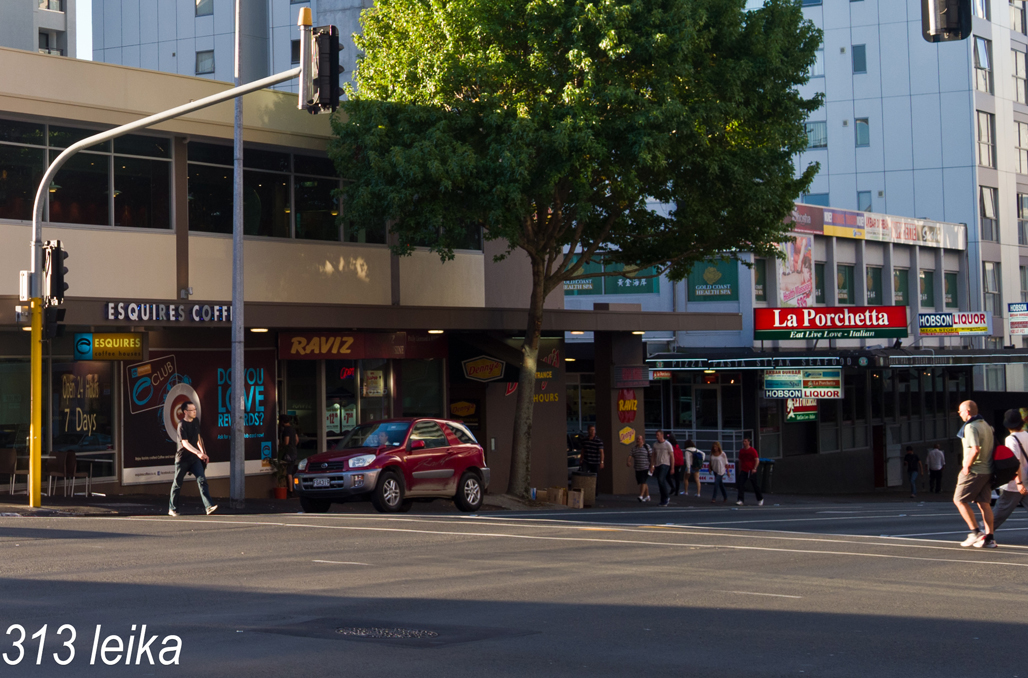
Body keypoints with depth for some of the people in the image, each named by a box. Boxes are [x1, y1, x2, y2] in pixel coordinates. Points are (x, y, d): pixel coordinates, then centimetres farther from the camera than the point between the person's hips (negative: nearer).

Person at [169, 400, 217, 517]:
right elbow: (185, 443, -24)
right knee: (177, 483, 6)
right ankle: (172, 509, 19)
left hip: (194, 459, 5)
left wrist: (203, 453, 21)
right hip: (182, 458, -5)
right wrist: (198, 452, -36)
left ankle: (209, 506, -19)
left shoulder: (196, 422, 7)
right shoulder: (182, 425, -14)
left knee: (202, 480, -10)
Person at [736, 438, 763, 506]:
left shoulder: (752, 451, -7)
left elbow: (757, 460, -12)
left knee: (755, 485, 6)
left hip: (751, 471, -4)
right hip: (743, 471, 4)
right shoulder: (741, 451, 10)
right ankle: (741, 500, -13)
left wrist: (754, 469, -24)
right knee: (741, 485, -11)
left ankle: (760, 499, 24)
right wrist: (739, 471, 19)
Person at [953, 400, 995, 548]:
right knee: (984, 503, 8)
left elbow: (975, 450, -27)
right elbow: (992, 447, 21)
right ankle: (989, 538, 3)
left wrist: (967, 466, -16)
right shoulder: (986, 425, 15)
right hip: (987, 471, 9)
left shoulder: (971, 427, -14)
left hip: (974, 471, -9)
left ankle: (975, 533, -6)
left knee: (959, 500, 0)